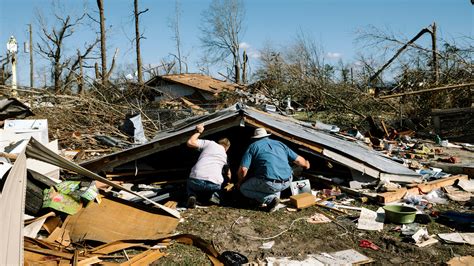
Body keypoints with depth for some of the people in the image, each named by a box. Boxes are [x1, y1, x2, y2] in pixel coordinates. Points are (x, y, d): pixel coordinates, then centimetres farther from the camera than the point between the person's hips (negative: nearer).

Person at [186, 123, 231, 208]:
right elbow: (228, 174, 44)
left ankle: (192, 196, -1)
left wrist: (198, 132, 22)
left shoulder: (209, 143, 15)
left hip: (196, 180, -1)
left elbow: (190, 143, 6)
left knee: (190, 187, 34)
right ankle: (214, 196, 0)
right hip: (214, 184, 2)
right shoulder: (225, 155, 27)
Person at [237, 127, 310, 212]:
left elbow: (243, 170, -4)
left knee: (244, 188, 16)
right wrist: (306, 164, 44)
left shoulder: (253, 146, 7)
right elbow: (298, 160, 21)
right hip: (287, 183, 6)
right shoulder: (279, 144, 19)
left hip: (270, 184, -6)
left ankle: (270, 199, -2)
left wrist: (240, 182, 17)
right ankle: (276, 195, 17)